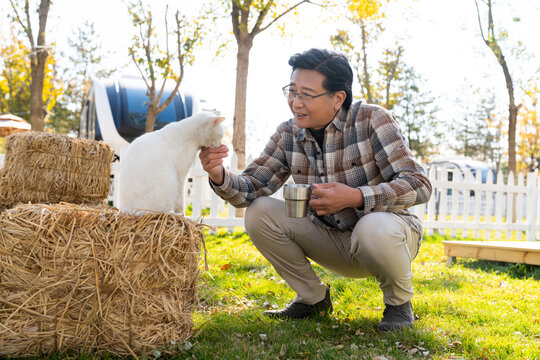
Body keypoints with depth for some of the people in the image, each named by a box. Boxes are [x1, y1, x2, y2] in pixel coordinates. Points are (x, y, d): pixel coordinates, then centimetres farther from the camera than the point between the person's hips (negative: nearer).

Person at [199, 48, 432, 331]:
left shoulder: (371, 120, -17)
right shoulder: (288, 135, -3)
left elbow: (419, 185, -22)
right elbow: (252, 187, -6)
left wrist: (356, 197, -35)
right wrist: (220, 177, -29)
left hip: (386, 231, -4)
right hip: (331, 241, 5)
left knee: (375, 228, -39)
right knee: (260, 213, -13)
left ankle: (399, 303, -5)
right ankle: (312, 298, 6)